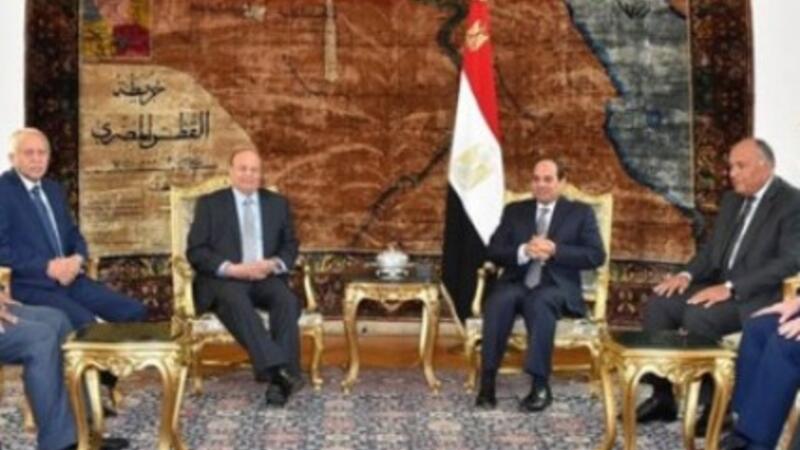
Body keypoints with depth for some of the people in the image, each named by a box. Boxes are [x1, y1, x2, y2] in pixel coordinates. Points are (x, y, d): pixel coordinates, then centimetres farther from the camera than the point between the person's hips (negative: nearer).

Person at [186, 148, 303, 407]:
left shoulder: (277, 203, 17)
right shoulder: (209, 203, 7)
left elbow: (290, 245, 14)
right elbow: (195, 251, -1)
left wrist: (274, 264, -10)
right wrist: (233, 269, -16)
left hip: (265, 277, 3)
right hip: (222, 279, -2)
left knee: (287, 300, -30)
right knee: (236, 301, -37)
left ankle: (280, 378, -35)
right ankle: (275, 368, -46)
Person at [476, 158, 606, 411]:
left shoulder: (580, 213, 12)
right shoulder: (514, 211, 18)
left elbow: (596, 256, -1)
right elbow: (494, 251, 8)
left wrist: (555, 250, -13)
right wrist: (524, 251, -12)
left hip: (557, 286, -2)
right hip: (517, 282, 2)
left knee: (540, 302, -37)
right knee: (498, 301, -32)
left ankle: (540, 386, -32)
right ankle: (487, 381, -30)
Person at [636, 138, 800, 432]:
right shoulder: (731, 200, 14)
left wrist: (730, 287, -27)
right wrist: (688, 274, -4)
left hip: (760, 296, -8)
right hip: (720, 285, 8)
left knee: (698, 316, -31)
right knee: (658, 305, -12)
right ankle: (663, 397, -3)